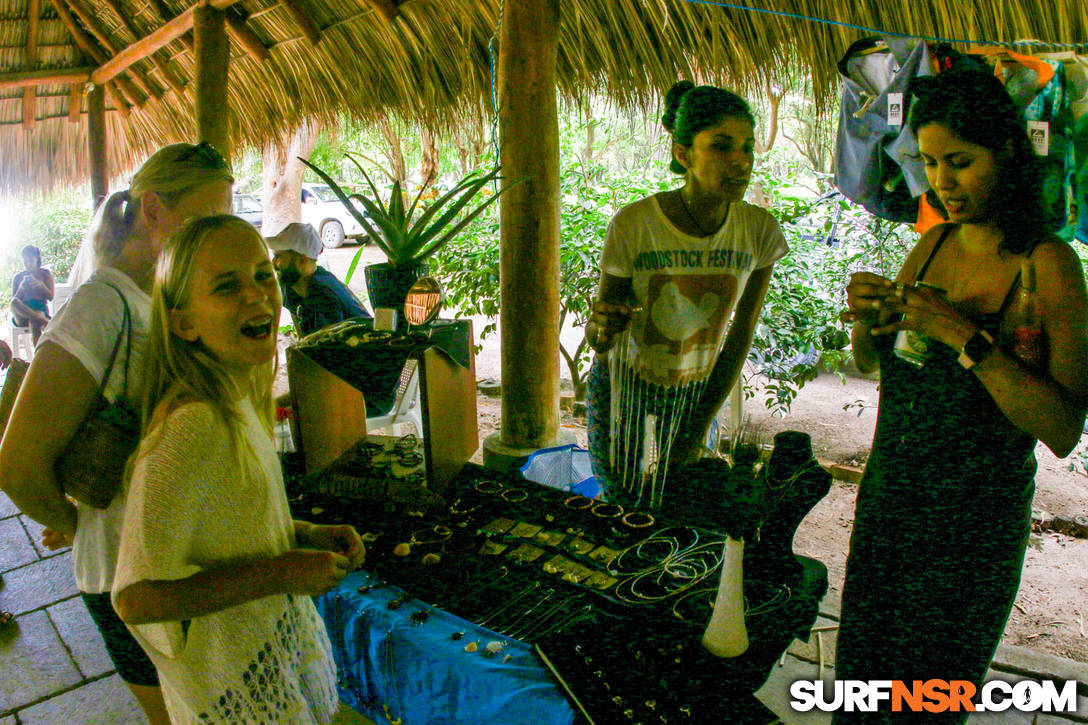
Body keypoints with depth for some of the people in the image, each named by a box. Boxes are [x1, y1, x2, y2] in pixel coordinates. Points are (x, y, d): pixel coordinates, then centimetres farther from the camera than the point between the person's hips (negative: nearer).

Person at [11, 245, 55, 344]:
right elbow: (13, 301, 8)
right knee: (14, 302, -36)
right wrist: (21, 288, -10)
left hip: (40, 310, -1)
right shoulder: (18, 277, 15)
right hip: (22, 316, 1)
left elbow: (51, 297, 5)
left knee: (34, 322, -39)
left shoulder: (45, 273, 13)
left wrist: (41, 285, -11)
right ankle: (43, 321, -50)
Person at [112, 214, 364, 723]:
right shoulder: (192, 425, -31)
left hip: (282, 633, 8)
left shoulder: (237, 400, -4)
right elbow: (137, 597, -29)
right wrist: (281, 573, -25)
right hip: (234, 680, -8)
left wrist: (306, 534, -3)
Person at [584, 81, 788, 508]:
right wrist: (601, 327, -40)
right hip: (623, 380, -2)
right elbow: (597, 340, -16)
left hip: (696, 387, 2)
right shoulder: (632, 225, -23)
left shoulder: (760, 231, -15)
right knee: (618, 500, 6)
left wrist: (699, 429, -6)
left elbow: (740, 337, -7)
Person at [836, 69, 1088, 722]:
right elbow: (870, 362, 9)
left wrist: (965, 336, -30)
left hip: (973, 521, -5)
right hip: (889, 492, 5)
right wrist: (866, 318, -12)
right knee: (860, 671, 20)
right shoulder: (934, 244, 0)